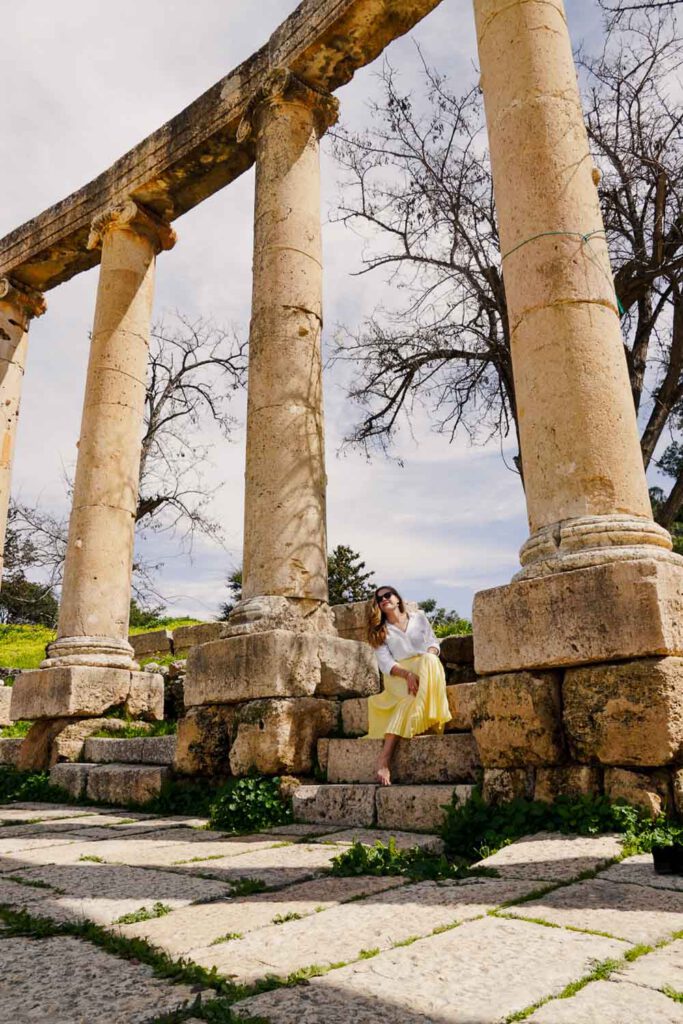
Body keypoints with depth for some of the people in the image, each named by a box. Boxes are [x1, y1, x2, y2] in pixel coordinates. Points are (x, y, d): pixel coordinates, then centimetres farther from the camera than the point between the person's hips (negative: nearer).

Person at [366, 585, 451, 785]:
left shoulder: (419, 617, 20)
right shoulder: (380, 631, 15)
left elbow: (433, 643, 12)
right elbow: (385, 662, 1)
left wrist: (427, 660, -13)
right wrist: (407, 674, -19)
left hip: (426, 672, 2)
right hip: (397, 677, -2)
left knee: (429, 660, -34)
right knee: (409, 696, -35)